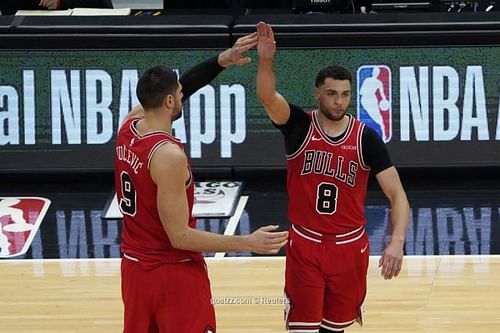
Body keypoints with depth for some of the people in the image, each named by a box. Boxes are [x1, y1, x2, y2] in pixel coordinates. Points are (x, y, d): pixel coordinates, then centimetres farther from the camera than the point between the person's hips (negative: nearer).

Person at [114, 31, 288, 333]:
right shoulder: (169, 155, -26)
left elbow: (169, 91, 16)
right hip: (175, 274, -8)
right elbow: (180, 236, -24)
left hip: (135, 267, 8)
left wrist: (222, 61, 9)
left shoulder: (129, 126, -2)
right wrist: (248, 243, -24)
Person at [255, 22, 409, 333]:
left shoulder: (366, 138, -7)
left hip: (350, 247, 1)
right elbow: (268, 97, -28)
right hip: (305, 245, -1)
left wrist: (397, 242, -26)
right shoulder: (299, 126, -8)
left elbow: (397, 195, -10)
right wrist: (266, 60, -48)